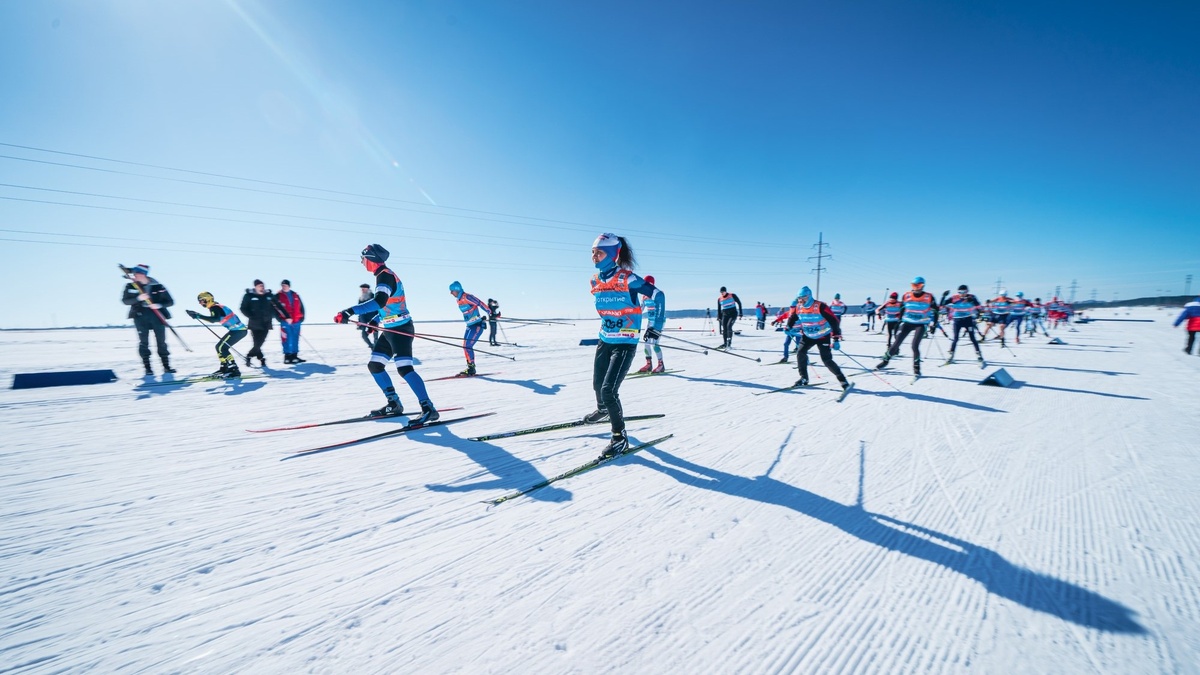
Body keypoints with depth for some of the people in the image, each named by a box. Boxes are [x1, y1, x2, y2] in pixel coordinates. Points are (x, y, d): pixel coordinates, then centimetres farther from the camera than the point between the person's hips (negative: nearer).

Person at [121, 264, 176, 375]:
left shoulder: (158, 286, 2)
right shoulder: (130, 286, 6)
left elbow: (170, 301, 2)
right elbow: (125, 300, -1)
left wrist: (159, 305, -17)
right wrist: (138, 298, -19)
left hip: (157, 315, -1)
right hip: (140, 316, 1)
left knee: (161, 341, 2)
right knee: (144, 342, -2)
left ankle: (166, 366, 8)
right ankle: (147, 367, 2)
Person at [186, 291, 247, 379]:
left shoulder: (214, 308, -9)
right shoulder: (217, 306, 19)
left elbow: (215, 319, -28)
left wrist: (199, 316, -28)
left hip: (237, 330, -10)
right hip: (240, 329, 10)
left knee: (221, 348, -9)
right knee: (220, 347, 17)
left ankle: (234, 371, -11)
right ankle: (224, 369, 20)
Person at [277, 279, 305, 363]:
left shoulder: (295, 295, 14)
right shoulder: (278, 296, 1)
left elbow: (301, 306, 15)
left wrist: (301, 317, 6)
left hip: (296, 321, 4)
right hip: (285, 322, -4)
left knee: (295, 339, 9)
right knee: (287, 339, -7)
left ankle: (294, 356, 17)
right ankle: (288, 356, -1)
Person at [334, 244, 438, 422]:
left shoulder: (385, 276, -16)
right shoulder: (384, 276, 15)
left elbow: (379, 301, -35)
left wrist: (350, 312, -42)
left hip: (400, 329, -10)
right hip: (389, 330, 10)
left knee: (404, 368, -17)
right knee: (374, 366, 11)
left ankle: (428, 408, -16)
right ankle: (394, 403, 17)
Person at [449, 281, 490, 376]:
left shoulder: (466, 297, -16)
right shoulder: (458, 300, 12)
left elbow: (480, 303, -20)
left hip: (478, 325, -10)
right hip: (470, 326, 10)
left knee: (468, 346, -14)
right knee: (465, 346, 9)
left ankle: (471, 369, -6)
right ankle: (469, 367, 18)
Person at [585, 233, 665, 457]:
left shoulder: (626, 279, -18)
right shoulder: (595, 280, 2)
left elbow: (658, 295, -14)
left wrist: (655, 327, -14)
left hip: (625, 344, -7)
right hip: (604, 340, 7)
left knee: (608, 390, -15)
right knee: (597, 384, 20)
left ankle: (620, 436, 3)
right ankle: (603, 410, 52)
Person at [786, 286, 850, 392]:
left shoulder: (820, 307, -25)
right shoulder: (798, 308, -8)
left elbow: (834, 322, -23)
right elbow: (792, 318, 13)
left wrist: (836, 339, -27)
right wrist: (788, 328, -2)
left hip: (823, 336, -5)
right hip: (808, 336, 5)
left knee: (826, 360, -12)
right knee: (800, 353, -7)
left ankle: (843, 380, 4)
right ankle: (804, 379, 7)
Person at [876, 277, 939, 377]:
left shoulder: (929, 297, -7)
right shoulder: (907, 296, -1)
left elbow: (935, 310, 2)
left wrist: (934, 324, -1)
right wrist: (899, 321, 12)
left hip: (921, 324, -2)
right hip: (907, 322, 2)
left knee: (915, 346, -13)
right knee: (896, 343, -3)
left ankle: (916, 367, 4)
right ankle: (885, 360, 10)